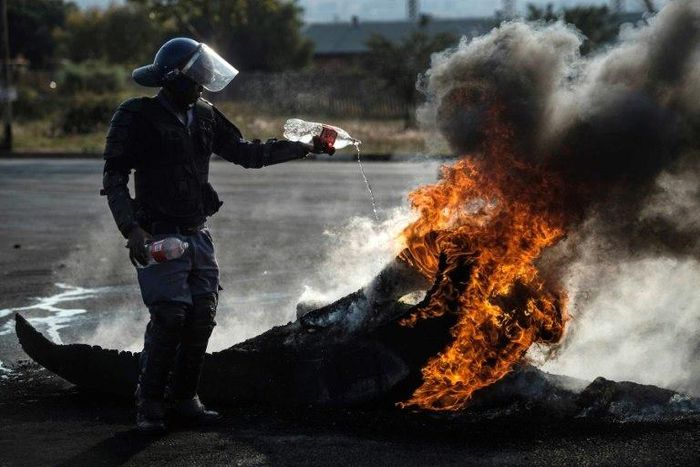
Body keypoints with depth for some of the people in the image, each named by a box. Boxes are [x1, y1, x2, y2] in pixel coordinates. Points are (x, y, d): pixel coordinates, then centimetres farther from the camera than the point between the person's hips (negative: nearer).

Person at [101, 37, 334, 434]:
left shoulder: (204, 118, 12)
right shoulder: (138, 118, -7)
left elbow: (247, 153, 19)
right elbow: (114, 179, -9)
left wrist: (305, 148, 16)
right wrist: (131, 229, -21)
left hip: (198, 235, 7)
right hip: (159, 237, -6)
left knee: (202, 316, 2)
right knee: (170, 317, -14)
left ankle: (184, 398, 14)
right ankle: (150, 406, -3)